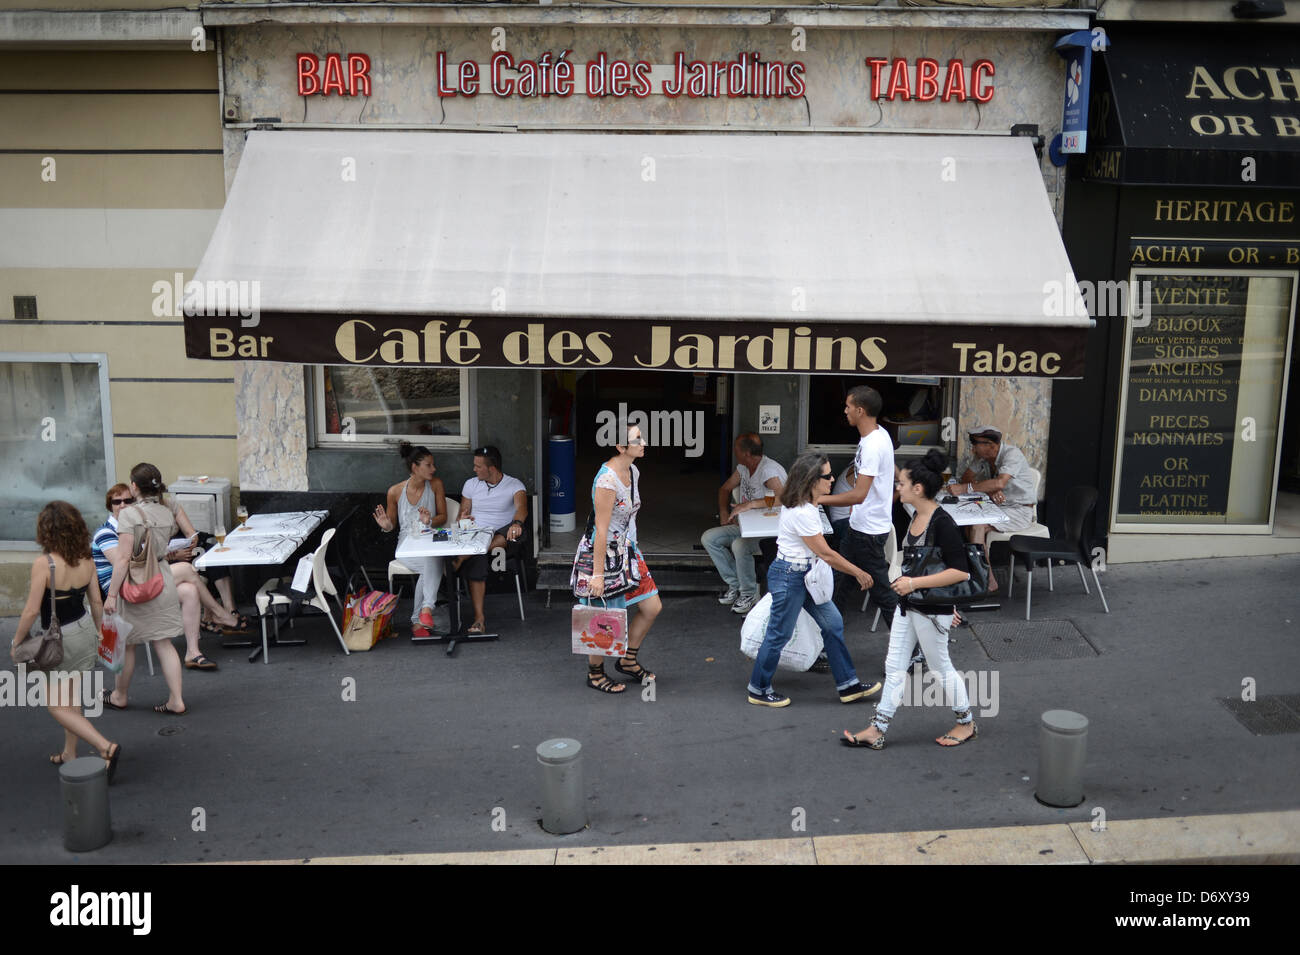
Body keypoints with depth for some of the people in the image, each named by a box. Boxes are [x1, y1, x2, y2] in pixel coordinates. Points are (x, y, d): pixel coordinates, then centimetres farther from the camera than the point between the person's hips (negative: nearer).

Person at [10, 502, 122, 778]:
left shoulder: (44, 563, -22)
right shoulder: (86, 561, -5)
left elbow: (31, 610, -20)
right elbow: (97, 603, 3)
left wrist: (16, 642, -5)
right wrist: (97, 634, 18)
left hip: (59, 639, -6)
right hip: (85, 631, 6)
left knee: (57, 706, 7)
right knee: (71, 699, 22)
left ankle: (106, 747, -7)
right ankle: (69, 754, 34)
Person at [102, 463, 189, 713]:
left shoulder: (129, 514, -16)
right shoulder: (168, 509, 1)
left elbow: (123, 558, -20)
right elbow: (191, 535, 20)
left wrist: (112, 594, -17)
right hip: (163, 580, 5)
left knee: (126, 643, 13)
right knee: (163, 643, 11)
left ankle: (119, 697, 30)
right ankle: (176, 701, 10)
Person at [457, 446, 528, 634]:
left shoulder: (514, 485, 0)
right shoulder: (471, 484, 13)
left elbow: (521, 508, -19)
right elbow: (462, 514, 14)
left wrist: (517, 523, -43)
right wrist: (463, 520, -13)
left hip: (503, 537, -1)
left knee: (517, 531, -38)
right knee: (477, 560, -35)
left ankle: (463, 557, -43)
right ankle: (479, 618, -40)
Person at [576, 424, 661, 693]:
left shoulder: (633, 471, 4)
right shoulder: (607, 480, -24)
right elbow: (601, 530, -24)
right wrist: (598, 574, -22)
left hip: (627, 551, 9)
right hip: (604, 553, -9)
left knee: (652, 607, 11)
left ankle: (628, 661, 29)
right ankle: (595, 673, 25)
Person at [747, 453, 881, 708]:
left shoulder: (804, 504, 2)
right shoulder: (802, 513, -27)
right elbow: (826, 554, -20)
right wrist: (859, 573, -9)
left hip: (805, 574, 10)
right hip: (789, 577, -10)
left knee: (833, 623, 12)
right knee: (779, 634, 3)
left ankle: (848, 685, 21)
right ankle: (758, 690, 21)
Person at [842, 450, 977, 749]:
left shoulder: (942, 523, -23)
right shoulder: (917, 517, 5)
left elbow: (960, 572, -26)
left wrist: (914, 583, -26)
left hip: (932, 612, -9)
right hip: (908, 606, 9)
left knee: (940, 668, 9)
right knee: (894, 667, 11)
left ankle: (966, 723, 30)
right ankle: (877, 731, 17)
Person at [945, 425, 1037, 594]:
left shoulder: (1012, 454, -20)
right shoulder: (981, 456, 3)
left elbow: (1000, 483, -35)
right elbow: (965, 479, 0)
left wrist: (965, 488, -38)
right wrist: (990, 492, -18)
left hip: (1020, 511, -8)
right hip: (999, 507, 8)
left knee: (977, 525, -28)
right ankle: (988, 582, -17)